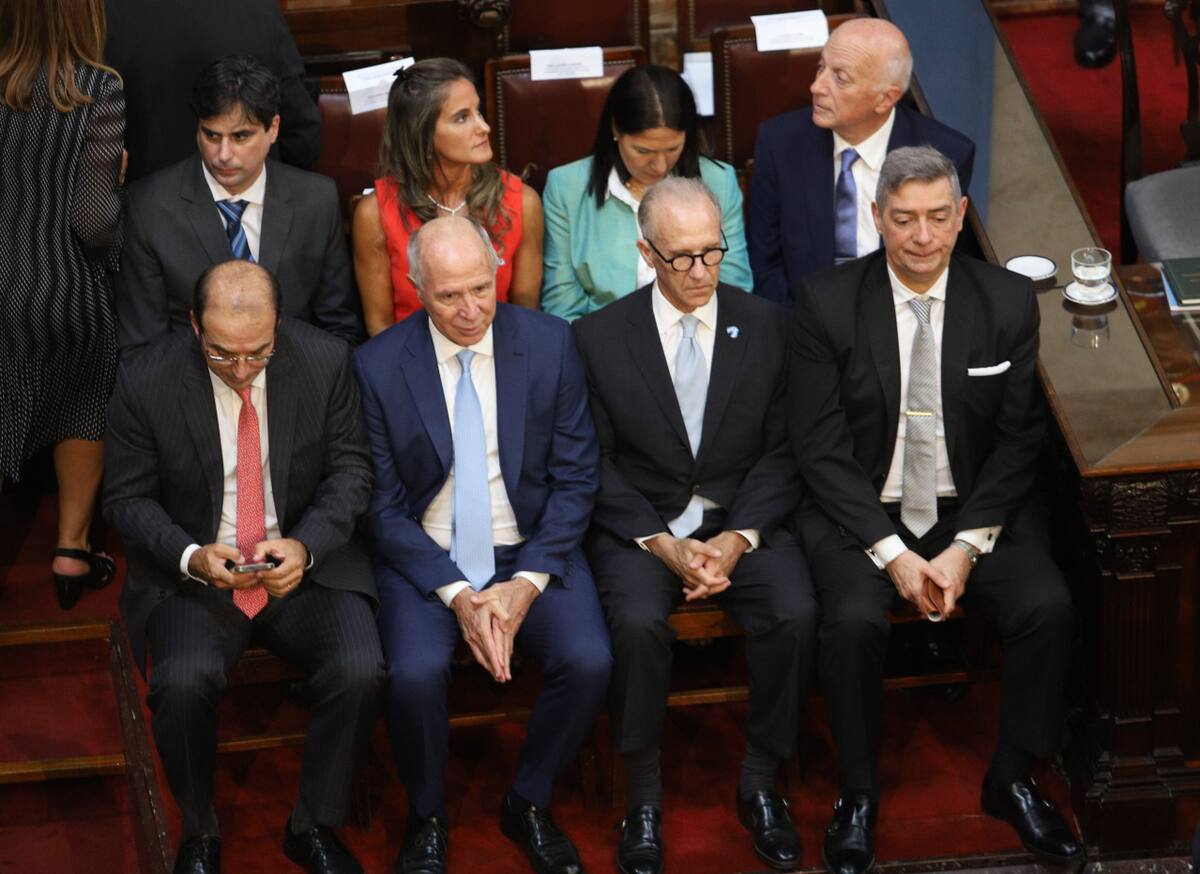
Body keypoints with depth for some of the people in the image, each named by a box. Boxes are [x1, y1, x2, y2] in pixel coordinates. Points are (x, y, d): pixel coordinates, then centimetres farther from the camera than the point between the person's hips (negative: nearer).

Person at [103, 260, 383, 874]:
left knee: (359, 673, -25)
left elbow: (349, 471, 1)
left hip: (305, 567, 1)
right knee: (183, 681, -30)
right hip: (194, 573, -1)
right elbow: (127, 498, -1)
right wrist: (192, 557, -19)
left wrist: (306, 545, -18)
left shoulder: (326, 361, -7)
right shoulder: (146, 383, -10)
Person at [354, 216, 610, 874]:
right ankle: (427, 819, 0)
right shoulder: (379, 366, -8)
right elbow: (383, 505, -5)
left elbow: (574, 479, -1)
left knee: (588, 661, -24)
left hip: (531, 551, 1)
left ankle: (529, 804, 4)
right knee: (416, 673, -29)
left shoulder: (549, 345, -4)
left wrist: (528, 582, -14)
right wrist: (455, 594, -16)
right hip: (424, 557, -1)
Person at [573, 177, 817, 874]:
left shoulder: (766, 326, 3)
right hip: (638, 525, -1)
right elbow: (596, 467, -2)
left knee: (796, 613, -27)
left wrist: (737, 539, -13)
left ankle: (760, 783, -6)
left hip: (743, 520, 1)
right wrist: (663, 544, -15)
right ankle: (645, 796, -12)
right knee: (640, 621, -32)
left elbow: (781, 452, 2)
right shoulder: (599, 337, -2)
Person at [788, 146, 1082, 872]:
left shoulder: (1010, 301, -3)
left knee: (1048, 608, -23)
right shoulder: (827, 302, -8)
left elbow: (1018, 439, -1)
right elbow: (820, 447, -8)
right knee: (855, 622, -30)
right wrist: (892, 553, -17)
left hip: (977, 508, 2)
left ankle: (1014, 781, 0)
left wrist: (967, 548, -13)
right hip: (860, 511, -2)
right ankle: (859, 796, -6)